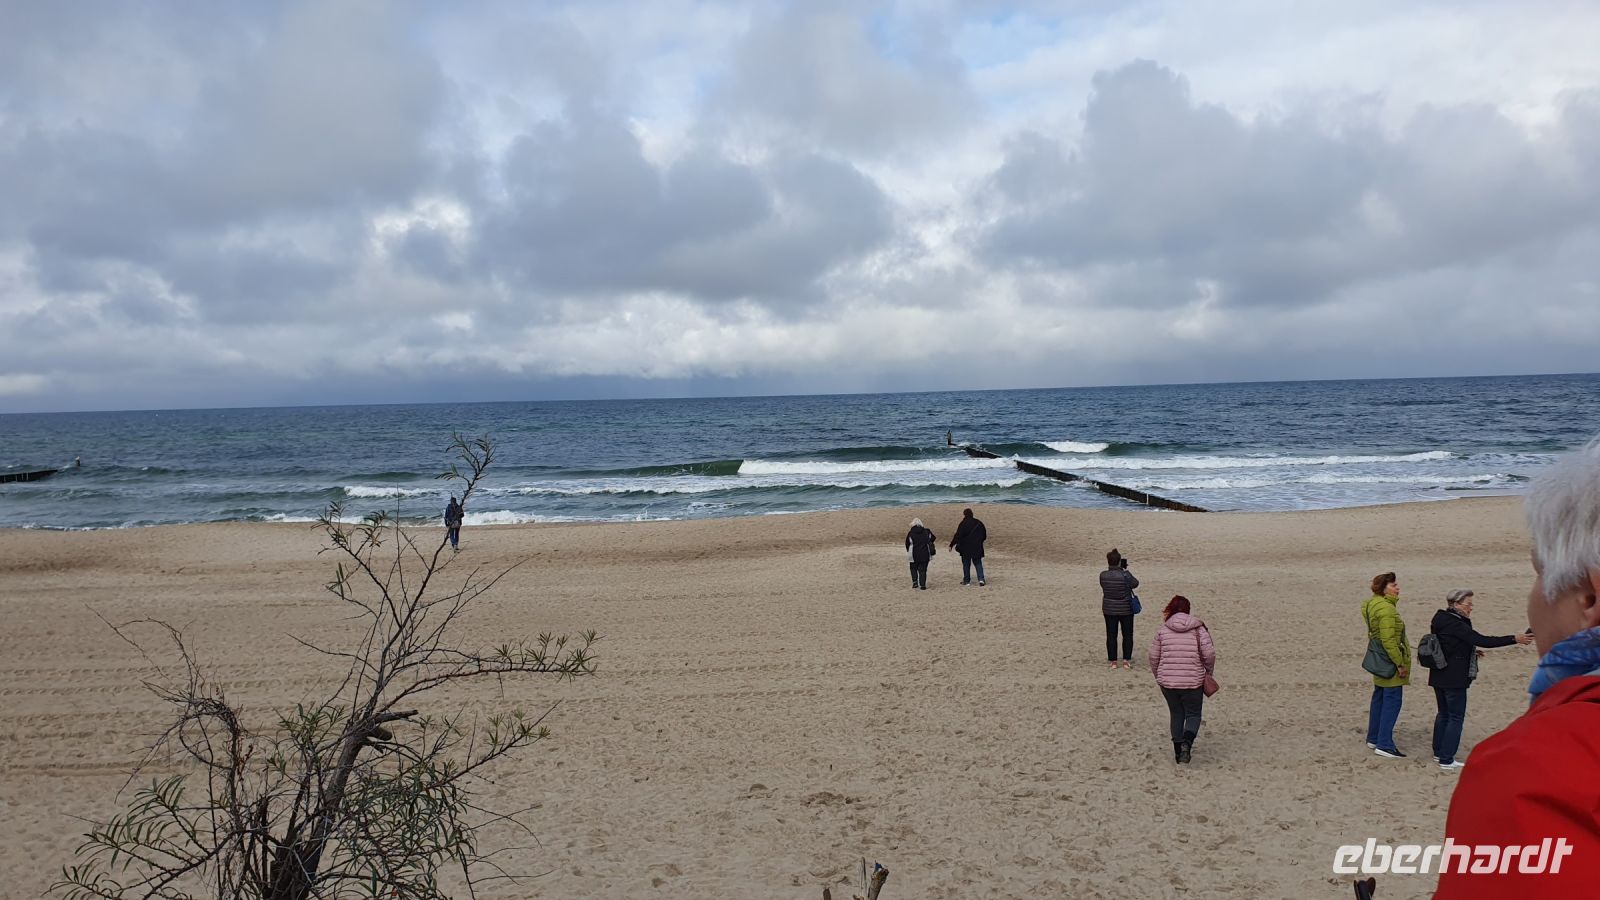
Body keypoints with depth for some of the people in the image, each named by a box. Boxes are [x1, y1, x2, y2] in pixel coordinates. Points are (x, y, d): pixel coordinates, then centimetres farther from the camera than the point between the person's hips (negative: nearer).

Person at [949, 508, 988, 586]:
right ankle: (981, 579, -5)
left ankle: (967, 580, 13)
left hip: (966, 548, -4)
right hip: (977, 548, 4)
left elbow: (957, 536, -14)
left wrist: (951, 545, -7)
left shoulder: (963, 524, -12)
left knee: (966, 564, 8)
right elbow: (984, 535, 13)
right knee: (978, 563, 9)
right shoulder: (979, 523, 5)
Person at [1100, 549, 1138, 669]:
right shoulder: (1125, 575, -18)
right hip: (1125, 609, -2)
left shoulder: (1103, 575, -9)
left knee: (1111, 635, 9)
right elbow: (1135, 583, -1)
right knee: (1127, 635, 11)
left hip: (1109, 610, 2)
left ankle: (1113, 661, 11)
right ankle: (1127, 660, 11)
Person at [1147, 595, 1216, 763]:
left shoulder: (1163, 630, 0)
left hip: (1167, 681, 2)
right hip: (1193, 681, -2)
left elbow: (1154, 657, 3)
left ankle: (1178, 751, 22)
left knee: (1176, 715, 19)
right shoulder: (1199, 629, -4)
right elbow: (1209, 654, -8)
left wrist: (1158, 676, 19)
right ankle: (1187, 742, -13)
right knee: (1193, 715, 13)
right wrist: (1209, 672, 11)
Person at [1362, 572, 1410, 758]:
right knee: (1392, 700, -7)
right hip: (1390, 660, -10)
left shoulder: (1373, 605, 10)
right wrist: (1400, 664, -20)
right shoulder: (1386, 609, -21)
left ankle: (1373, 738, 27)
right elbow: (1389, 640, -25)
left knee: (1379, 698, 18)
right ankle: (1384, 744, -6)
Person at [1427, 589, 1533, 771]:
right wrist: (1514, 639, -22)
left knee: (1444, 713, 19)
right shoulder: (1454, 624, -20)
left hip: (1439, 677, 9)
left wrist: (1470, 651, 16)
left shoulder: (1441, 620, 9)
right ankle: (1446, 760, 1)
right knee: (1456, 717, -2)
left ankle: (1439, 752, 27)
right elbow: (1482, 640, -24)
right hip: (1454, 679, -9)